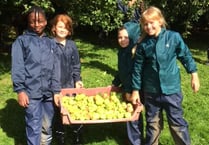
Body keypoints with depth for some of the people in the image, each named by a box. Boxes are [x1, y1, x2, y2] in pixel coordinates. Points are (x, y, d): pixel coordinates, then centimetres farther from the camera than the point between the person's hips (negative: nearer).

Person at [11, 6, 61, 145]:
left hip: (48, 91, 4)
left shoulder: (51, 43, 14)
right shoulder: (22, 41, 3)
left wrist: (56, 91, 7)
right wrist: (20, 90, -11)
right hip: (31, 91, -4)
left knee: (47, 126, 12)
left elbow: (55, 69, 12)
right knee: (34, 128, -4)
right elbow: (17, 67, -3)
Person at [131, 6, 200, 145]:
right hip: (151, 91, 2)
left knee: (177, 122, 9)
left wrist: (194, 75, 4)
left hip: (171, 89, -1)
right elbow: (138, 68, 2)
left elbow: (186, 56, 3)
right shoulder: (143, 45, -5)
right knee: (153, 123, 16)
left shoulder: (173, 37, -9)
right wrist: (135, 90, 5)